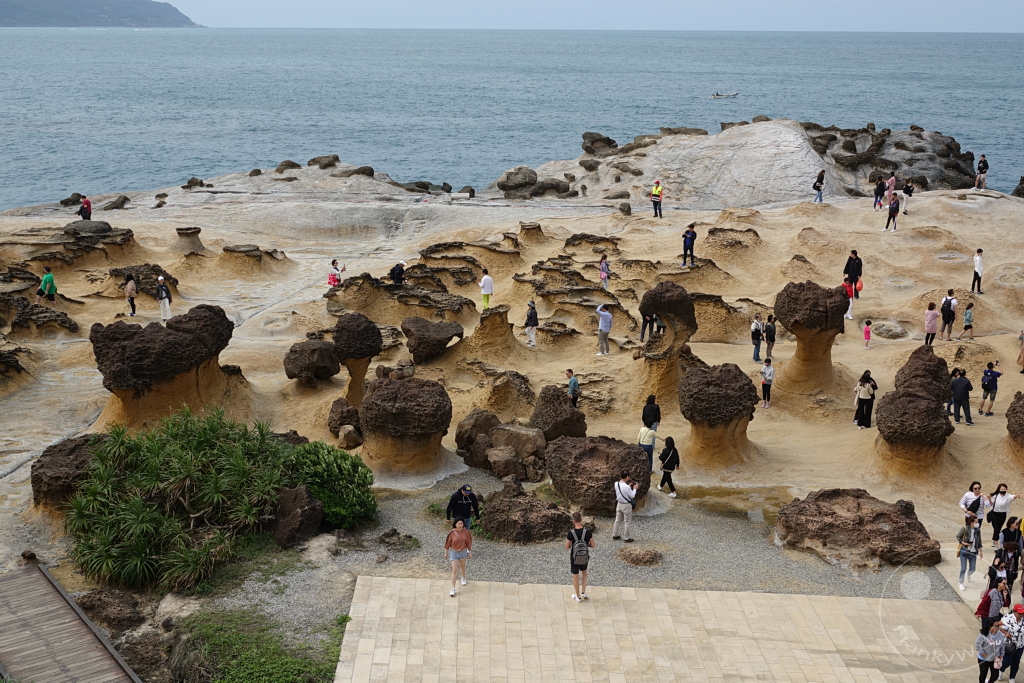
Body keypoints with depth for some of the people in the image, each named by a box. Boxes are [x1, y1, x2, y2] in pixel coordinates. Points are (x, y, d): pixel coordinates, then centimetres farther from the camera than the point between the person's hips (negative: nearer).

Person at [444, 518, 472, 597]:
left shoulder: (466, 532, -13)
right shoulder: (452, 533, -20)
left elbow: (468, 542, -2)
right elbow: (448, 543, -6)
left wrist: (470, 552, 3)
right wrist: (446, 552, 4)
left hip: (463, 552, 3)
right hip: (454, 552, -3)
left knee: (462, 566, 26)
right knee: (454, 571, -5)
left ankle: (463, 577, 57)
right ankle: (453, 589, 2)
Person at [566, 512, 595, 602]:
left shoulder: (571, 533, -24)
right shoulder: (588, 532, -19)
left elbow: (567, 547, -15)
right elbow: (593, 545, -10)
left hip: (574, 558, -2)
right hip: (585, 557, 2)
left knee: (575, 576, 20)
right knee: (584, 571, 32)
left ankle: (578, 597, 35)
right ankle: (583, 592, 35)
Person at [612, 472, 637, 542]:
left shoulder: (616, 484, -8)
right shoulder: (626, 487, -29)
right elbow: (632, 496, -16)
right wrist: (634, 489, -2)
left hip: (619, 504, 7)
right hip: (626, 505, -7)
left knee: (617, 520, 20)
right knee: (627, 522, 7)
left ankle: (615, 535, 31)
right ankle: (627, 538, 16)